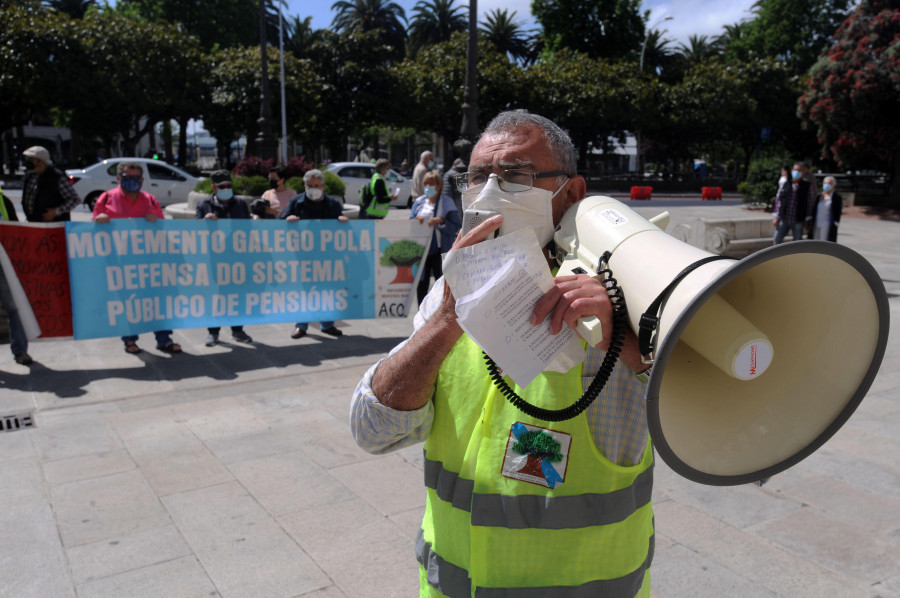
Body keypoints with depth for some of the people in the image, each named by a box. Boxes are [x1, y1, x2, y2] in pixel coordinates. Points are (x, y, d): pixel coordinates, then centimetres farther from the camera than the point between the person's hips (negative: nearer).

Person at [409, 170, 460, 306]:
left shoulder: (447, 202, 1)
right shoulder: (419, 202, 11)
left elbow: (456, 227, -4)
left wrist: (441, 221, -18)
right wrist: (416, 221, -8)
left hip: (440, 249, -3)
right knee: (422, 282, 8)